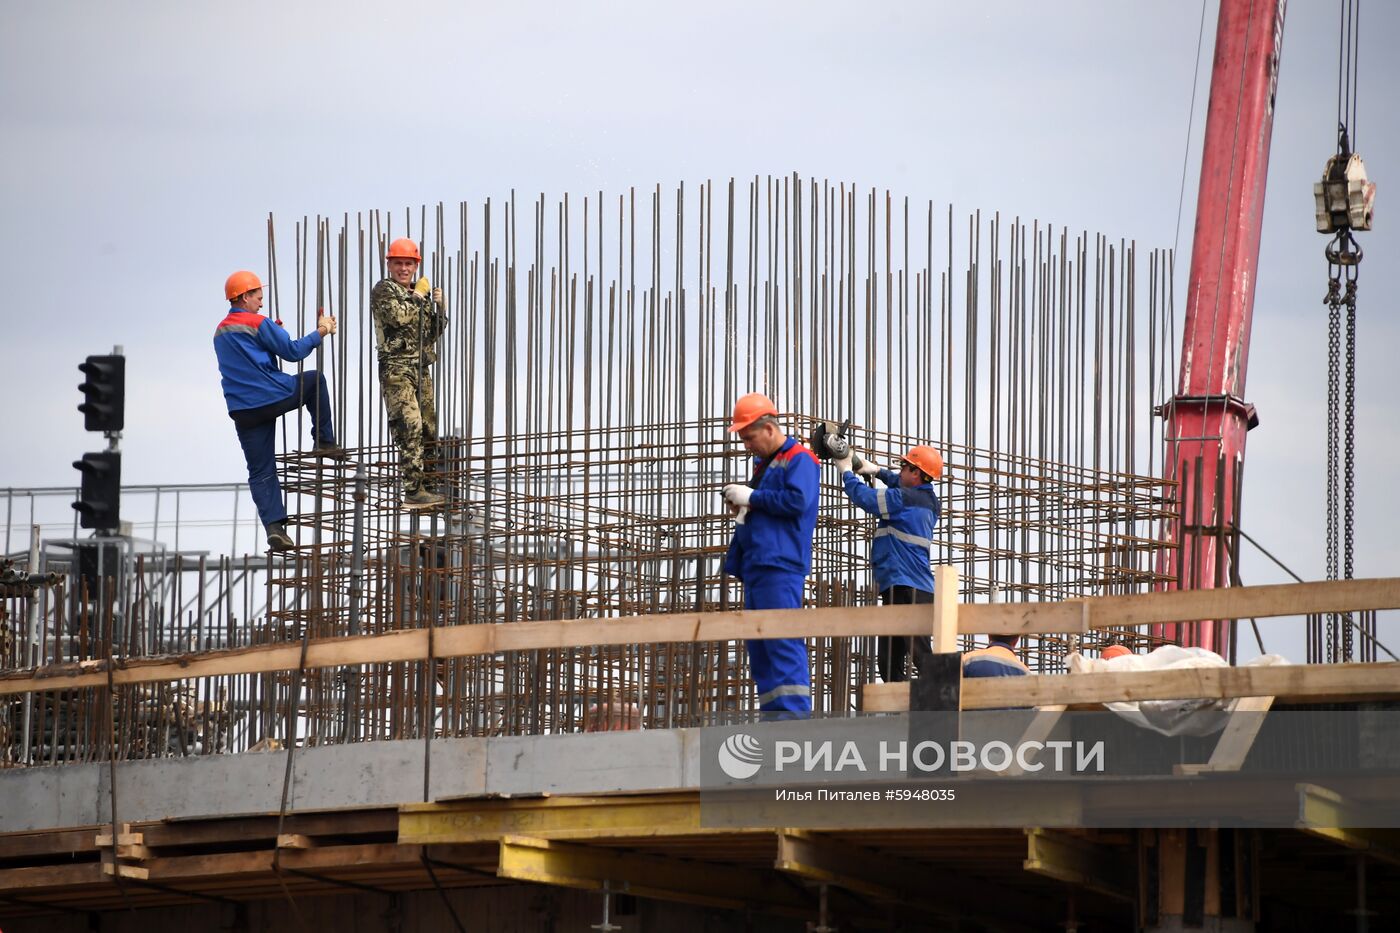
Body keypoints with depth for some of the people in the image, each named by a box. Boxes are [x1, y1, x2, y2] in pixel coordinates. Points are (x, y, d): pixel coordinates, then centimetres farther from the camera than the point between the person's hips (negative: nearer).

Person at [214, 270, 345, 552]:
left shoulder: (221, 332, 16)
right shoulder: (259, 324, -7)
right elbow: (293, 351, -8)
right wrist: (320, 332, 3)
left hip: (243, 410, 6)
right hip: (274, 397, -6)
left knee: (261, 472, 7)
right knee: (314, 379, 23)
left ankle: (274, 526, -5)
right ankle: (324, 442, 21)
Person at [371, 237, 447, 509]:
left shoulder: (418, 292, 20)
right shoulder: (384, 290, -2)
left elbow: (434, 332, 21)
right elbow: (398, 315, -21)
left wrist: (439, 307, 5)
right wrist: (416, 298, -6)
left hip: (421, 369, 8)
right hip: (397, 368, -8)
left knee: (427, 430, 9)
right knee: (409, 428, -17)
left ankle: (423, 484, 15)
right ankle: (413, 489, -22)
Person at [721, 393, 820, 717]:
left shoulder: (799, 460, -3)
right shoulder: (764, 465, 25)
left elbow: (797, 500, -18)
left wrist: (752, 497, -10)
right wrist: (741, 508, 13)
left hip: (781, 566, -10)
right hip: (756, 568, 10)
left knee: (783, 642, -16)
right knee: (758, 648, 6)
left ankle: (794, 712, -21)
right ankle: (772, 715, 6)